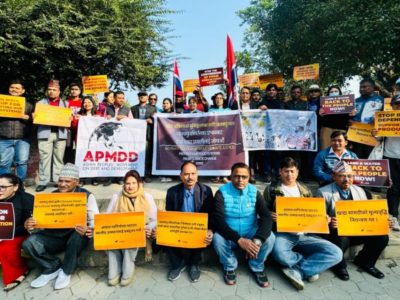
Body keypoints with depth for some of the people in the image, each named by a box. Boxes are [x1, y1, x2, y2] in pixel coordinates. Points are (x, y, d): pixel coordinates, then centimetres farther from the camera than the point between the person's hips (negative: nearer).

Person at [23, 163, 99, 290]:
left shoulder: (87, 195, -7)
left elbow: (95, 220, -13)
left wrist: (87, 230, -37)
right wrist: (29, 224, -22)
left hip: (76, 235, -3)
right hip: (54, 236, 4)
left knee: (77, 236, -37)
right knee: (29, 243, -21)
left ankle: (66, 271, -7)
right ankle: (53, 267, 4)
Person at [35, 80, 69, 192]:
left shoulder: (65, 103, 17)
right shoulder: (41, 102, 15)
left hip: (60, 133, 1)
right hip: (45, 133, 0)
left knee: (59, 158, 3)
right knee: (44, 158, -3)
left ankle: (58, 180, 9)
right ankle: (43, 182, 1)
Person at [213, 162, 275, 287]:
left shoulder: (254, 192, -8)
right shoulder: (222, 193, -15)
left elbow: (266, 217, -17)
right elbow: (219, 220, -24)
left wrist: (257, 240, -35)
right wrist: (239, 240, -36)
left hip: (251, 233, 2)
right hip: (230, 236, -1)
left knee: (269, 237, -25)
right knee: (217, 239, -32)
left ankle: (257, 267, 5)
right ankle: (230, 266, 2)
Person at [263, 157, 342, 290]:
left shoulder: (305, 190, 14)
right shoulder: (271, 189, 3)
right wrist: (271, 217, -17)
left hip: (304, 235, 4)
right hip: (282, 233, -3)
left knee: (335, 253, -17)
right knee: (279, 253, -37)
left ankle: (296, 271, -14)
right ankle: (311, 265, -7)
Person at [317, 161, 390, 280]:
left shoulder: (359, 191, 13)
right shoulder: (324, 192, -6)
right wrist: (329, 223, -32)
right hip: (336, 232, -5)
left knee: (382, 237, -17)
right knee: (341, 239, -36)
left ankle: (364, 262, 13)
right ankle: (339, 266, -1)